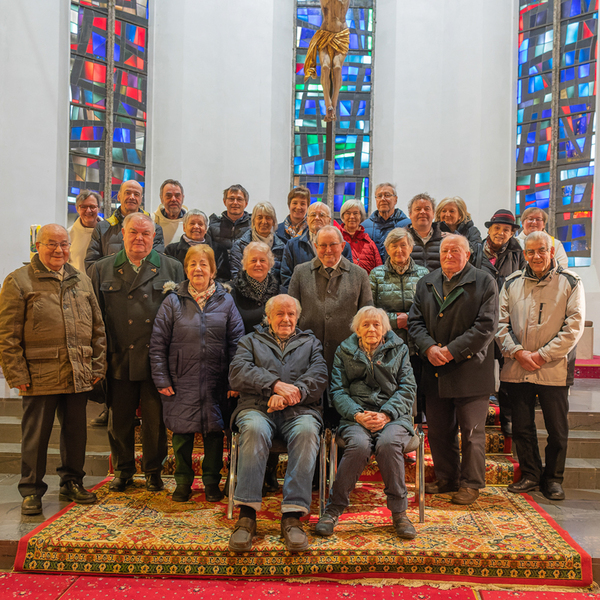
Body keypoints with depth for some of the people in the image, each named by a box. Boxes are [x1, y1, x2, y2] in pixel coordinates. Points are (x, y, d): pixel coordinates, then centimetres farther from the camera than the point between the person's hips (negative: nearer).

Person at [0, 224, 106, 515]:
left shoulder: (82, 281, 13)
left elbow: (97, 327, 14)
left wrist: (97, 366, 8)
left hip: (78, 377, 4)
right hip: (39, 378, -4)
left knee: (76, 432, 13)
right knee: (36, 436, 6)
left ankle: (72, 483, 30)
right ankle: (31, 491, 21)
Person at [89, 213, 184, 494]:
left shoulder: (172, 268, 7)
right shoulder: (102, 269, 9)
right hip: (119, 361, 1)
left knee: (155, 420, 6)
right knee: (119, 419, 10)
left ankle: (153, 471, 25)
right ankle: (123, 470, 29)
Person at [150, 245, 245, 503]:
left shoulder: (225, 301, 5)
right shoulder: (173, 302, 2)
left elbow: (236, 341, 4)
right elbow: (157, 344, 1)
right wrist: (161, 380, -5)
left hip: (215, 382, 1)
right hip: (181, 382, 0)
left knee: (214, 432, 8)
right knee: (182, 433, 7)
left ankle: (212, 482, 24)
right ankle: (183, 482, 24)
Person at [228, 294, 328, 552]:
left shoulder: (310, 343, 25)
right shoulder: (251, 340, 23)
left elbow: (319, 376, 5)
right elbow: (237, 374, 3)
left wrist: (289, 394, -13)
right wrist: (275, 384, -12)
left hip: (299, 411, 1)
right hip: (257, 407, 0)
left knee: (307, 431, -34)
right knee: (254, 429, -35)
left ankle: (292, 516, -34)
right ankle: (246, 515, -33)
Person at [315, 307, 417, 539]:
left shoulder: (399, 349, 15)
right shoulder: (344, 352, 15)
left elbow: (407, 387, 6)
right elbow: (338, 390, 7)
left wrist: (386, 414, -10)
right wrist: (358, 415, -12)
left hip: (394, 415, 0)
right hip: (357, 416, 0)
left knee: (388, 443, -34)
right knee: (359, 444, -33)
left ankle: (399, 512, -18)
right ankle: (333, 509, -20)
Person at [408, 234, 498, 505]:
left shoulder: (484, 282, -3)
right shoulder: (426, 283, 12)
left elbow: (487, 325, -11)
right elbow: (415, 320, 8)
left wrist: (452, 350, -16)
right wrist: (429, 347, -10)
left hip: (470, 370, -4)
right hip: (435, 371, 5)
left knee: (472, 431, 3)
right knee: (439, 430, 12)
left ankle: (471, 484, 18)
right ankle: (447, 478, 28)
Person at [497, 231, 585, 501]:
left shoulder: (570, 283, 0)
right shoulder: (512, 283, 8)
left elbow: (574, 327, -6)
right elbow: (501, 323, 6)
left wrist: (543, 355, -11)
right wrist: (517, 352, -8)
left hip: (554, 370, -2)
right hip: (517, 369, 3)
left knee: (557, 429, 6)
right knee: (521, 426, 10)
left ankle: (553, 478, 23)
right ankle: (530, 474, 26)